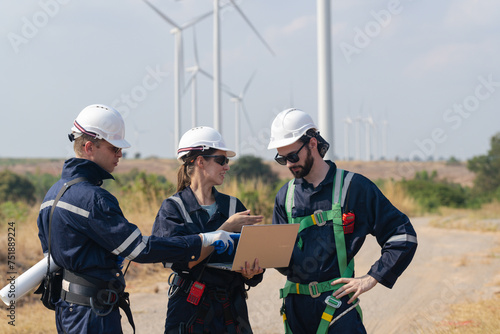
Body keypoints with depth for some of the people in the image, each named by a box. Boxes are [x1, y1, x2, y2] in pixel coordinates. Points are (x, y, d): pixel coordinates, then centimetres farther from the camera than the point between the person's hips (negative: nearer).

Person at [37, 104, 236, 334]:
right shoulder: (91, 198, -20)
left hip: (66, 309, 10)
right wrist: (203, 241, -17)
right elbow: (141, 249, -21)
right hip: (93, 314, -10)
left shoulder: (53, 193, 11)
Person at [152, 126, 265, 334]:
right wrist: (225, 229, -15)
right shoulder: (173, 208, -3)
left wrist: (251, 273, -18)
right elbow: (183, 260, -16)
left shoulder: (234, 206, 10)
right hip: (190, 311, -3)